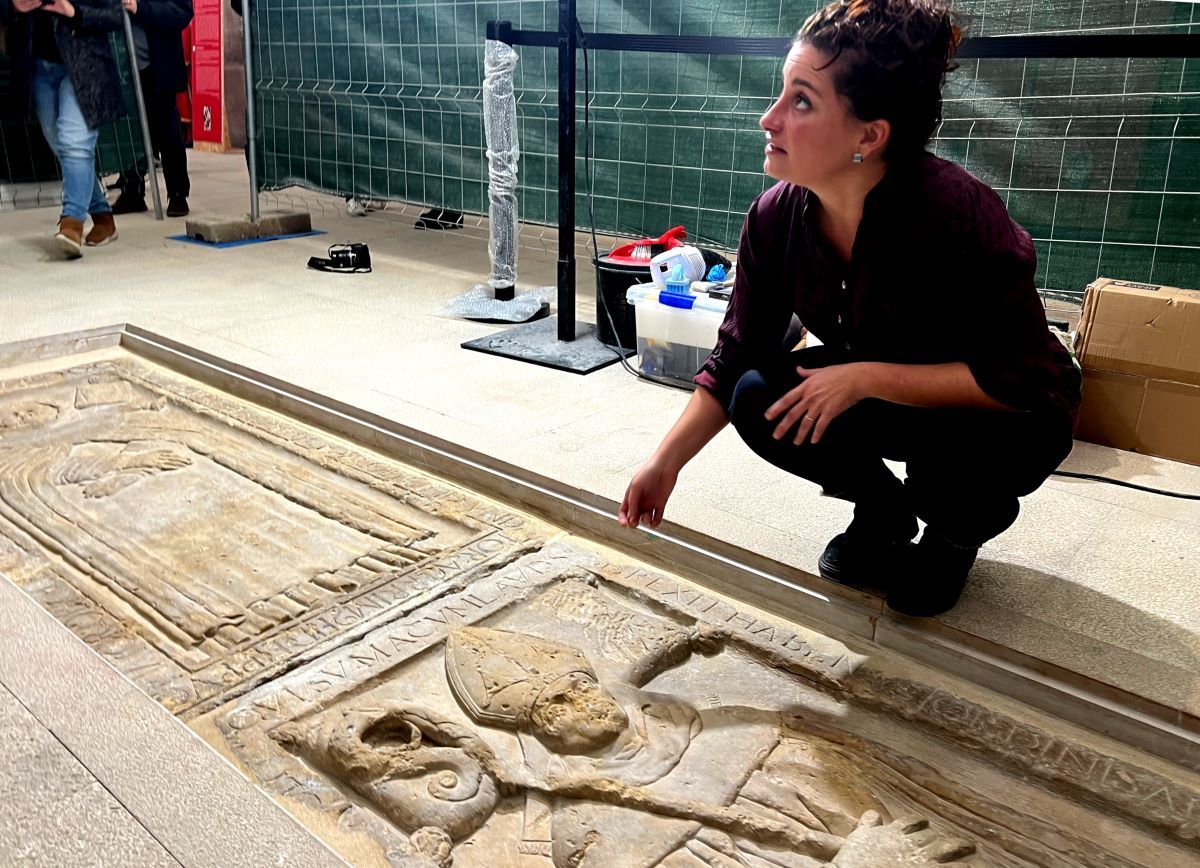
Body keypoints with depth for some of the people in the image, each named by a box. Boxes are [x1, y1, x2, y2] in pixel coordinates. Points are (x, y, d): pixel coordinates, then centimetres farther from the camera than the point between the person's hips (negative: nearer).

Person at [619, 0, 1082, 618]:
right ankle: (882, 509, 10)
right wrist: (665, 462, -18)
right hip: (876, 397, 5)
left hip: (1010, 419, -4)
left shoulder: (956, 212, -32)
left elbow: (1021, 378, -30)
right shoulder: (777, 216, -17)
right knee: (759, 401, -19)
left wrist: (867, 378, -34)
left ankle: (958, 531, 3)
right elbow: (735, 357, -9)